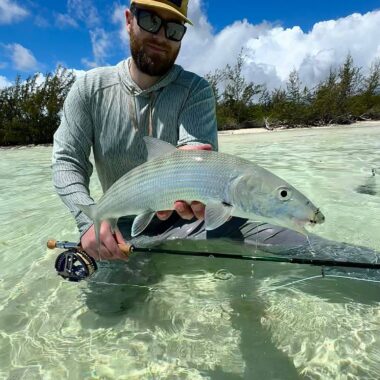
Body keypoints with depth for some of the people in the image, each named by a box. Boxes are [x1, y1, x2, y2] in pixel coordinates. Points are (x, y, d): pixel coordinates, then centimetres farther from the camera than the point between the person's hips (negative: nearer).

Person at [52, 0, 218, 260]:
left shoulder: (196, 90, -8)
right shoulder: (89, 88, -4)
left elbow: (198, 149, -23)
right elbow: (67, 161, -5)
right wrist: (89, 218, -23)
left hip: (183, 219, -2)